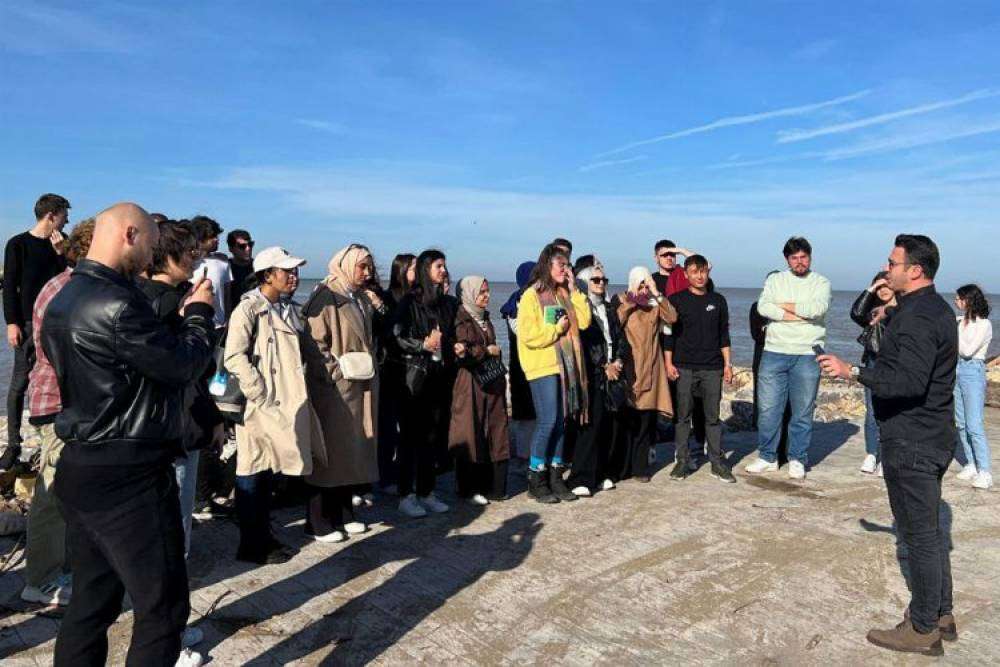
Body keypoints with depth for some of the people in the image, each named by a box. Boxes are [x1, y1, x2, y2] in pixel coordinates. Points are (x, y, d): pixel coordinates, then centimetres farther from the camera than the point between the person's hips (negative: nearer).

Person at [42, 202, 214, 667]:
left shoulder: (64, 300, 11)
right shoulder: (115, 304, -21)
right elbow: (184, 365, -14)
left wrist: (181, 319, 8)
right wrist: (199, 313, 0)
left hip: (81, 469, 10)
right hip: (128, 476, -10)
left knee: (91, 600, 19)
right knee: (162, 607, 3)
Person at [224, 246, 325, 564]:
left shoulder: (290, 309, 13)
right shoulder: (248, 309, -11)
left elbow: (306, 350, 21)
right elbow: (234, 357, -18)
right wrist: (262, 395, -18)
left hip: (286, 404, 8)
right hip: (260, 407, -8)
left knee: (269, 472, 17)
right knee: (253, 473, 3)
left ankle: (263, 535, 30)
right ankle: (250, 545, 14)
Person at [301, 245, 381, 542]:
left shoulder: (361, 298, 16)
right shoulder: (326, 295, -9)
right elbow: (314, 342, -15)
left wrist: (376, 308, 11)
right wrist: (338, 371, -20)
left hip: (362, 386, 8)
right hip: (334, 388, -8)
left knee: (353, 449, 12)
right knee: (329, 452, -2)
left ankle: (343, 514, 24)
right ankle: (318, 523, 9)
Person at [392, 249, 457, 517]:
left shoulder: (448, 303, 15)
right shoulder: (410, 301, -2)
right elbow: (397, 337, -8)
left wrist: (456, 347, 5)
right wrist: (424, 345, -18)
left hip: (441, 375, 5)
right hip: (415, 374, -5)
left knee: (433, 435, 7)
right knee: (411, 435, -2)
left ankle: (426, 492, 17)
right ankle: (406, 495, 5)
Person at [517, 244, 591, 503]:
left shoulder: (565, 294, 16)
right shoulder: (532, 296, -6)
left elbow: (583, 321, 3)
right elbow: (528, 336, -15)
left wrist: (573, 290, 0)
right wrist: (557, 328, -10)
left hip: (566, 365, 7)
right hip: (542, 367, -7)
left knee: (561, 422, 9)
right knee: (548, 421, -10)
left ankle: (555, 476, 18)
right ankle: (536, 479, 4)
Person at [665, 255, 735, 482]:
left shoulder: (718, 301, 9)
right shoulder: (676, 300, 2)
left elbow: (724, 335, 12)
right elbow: (669, 334, 2)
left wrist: (728, 364, 8)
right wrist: (669, 363, -4)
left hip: (712, 368, 2)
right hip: (684, 367, -1)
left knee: (713, 416, 4)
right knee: (683, 415, 4)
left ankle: (717, 462, 12)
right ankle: (682, 461, 12)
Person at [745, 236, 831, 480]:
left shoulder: (821, 283, 6)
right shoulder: (775, 280, 10)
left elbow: (818, 308, -15)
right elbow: (763, 307, -9)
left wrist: (785, 305, -6)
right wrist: (800, 315, -11)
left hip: (807, 356, -1)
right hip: (774, 353, 1)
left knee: (803, 412, 4)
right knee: (768, 408, 3)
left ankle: (797, 460, 18)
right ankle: (767, 457, 16)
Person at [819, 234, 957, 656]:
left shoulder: (916, 317, -21)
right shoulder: (935, 309, 13)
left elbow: (909, 381, -31)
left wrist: (853, 372, -27)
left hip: (911, 443, -11)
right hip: (932, 436, 11)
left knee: (918, 532, 0)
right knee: (929, 527, 20)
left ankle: (923, 630, 13)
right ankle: (941, 614, 33)